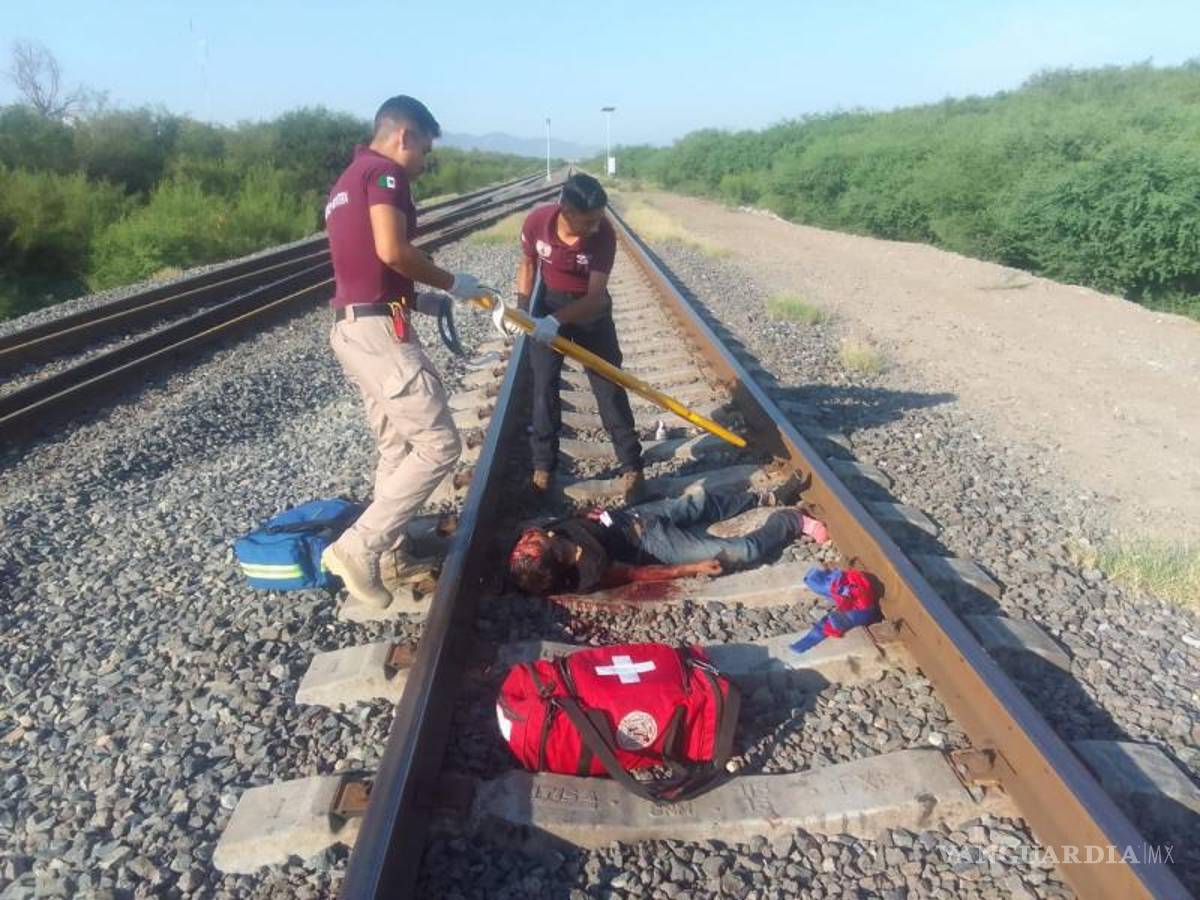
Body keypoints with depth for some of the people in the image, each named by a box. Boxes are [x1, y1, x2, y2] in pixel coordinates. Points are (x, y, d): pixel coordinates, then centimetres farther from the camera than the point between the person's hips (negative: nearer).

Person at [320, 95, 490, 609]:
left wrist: (418, 300, 19)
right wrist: (451, 283, -8)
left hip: (351, 326, 10)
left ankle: (391, 554, 23)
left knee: (398, 446, 16)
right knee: (438, 445, -8)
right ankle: (358, 548, -6)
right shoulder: (385, 171, -7)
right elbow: (391, 250, -22)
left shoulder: (347, 181, 24)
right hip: (378, 328, -10)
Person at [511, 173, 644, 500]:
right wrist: (522, 309, -7)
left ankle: (631, 465, 10)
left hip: (590, 309, -1)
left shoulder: (604, 234, -28)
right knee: (544, 386, 3)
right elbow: (528, 264, -1)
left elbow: (596, 297, -29)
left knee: (609, 385, -1)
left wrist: (557, 321, -42)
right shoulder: (537, 221, -22)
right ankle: (543, 464, 16)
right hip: (550, 305, 2)